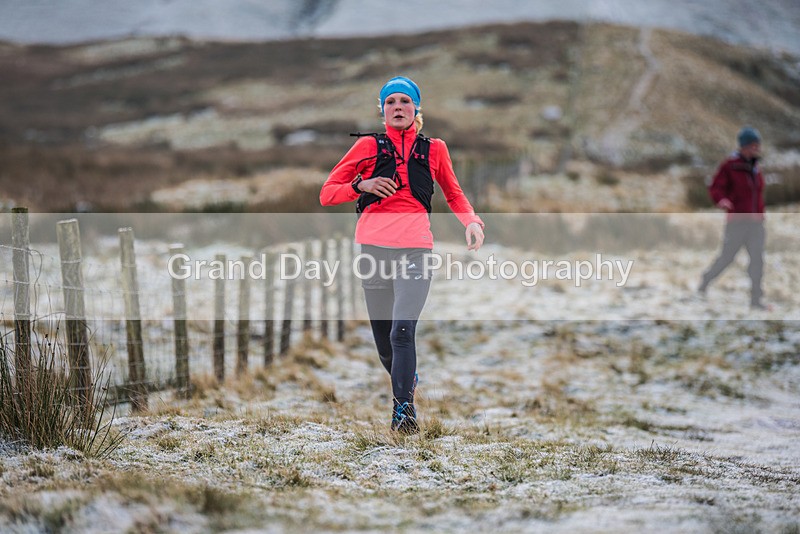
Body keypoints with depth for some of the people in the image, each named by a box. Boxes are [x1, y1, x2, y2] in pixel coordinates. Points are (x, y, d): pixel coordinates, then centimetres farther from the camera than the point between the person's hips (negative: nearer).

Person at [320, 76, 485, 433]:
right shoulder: (369, 146, 9)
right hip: (373, 247, 1)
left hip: (414, 247, -1)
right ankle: (407, 380, 34)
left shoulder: (433, 149, 13)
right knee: (384, 341, 5)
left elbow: (453, 195, 27)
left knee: (402, 330, -18)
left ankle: (403, 409, -13)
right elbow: (327, 194, 9)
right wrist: (361, 184, -10)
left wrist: (471, 222, 7)